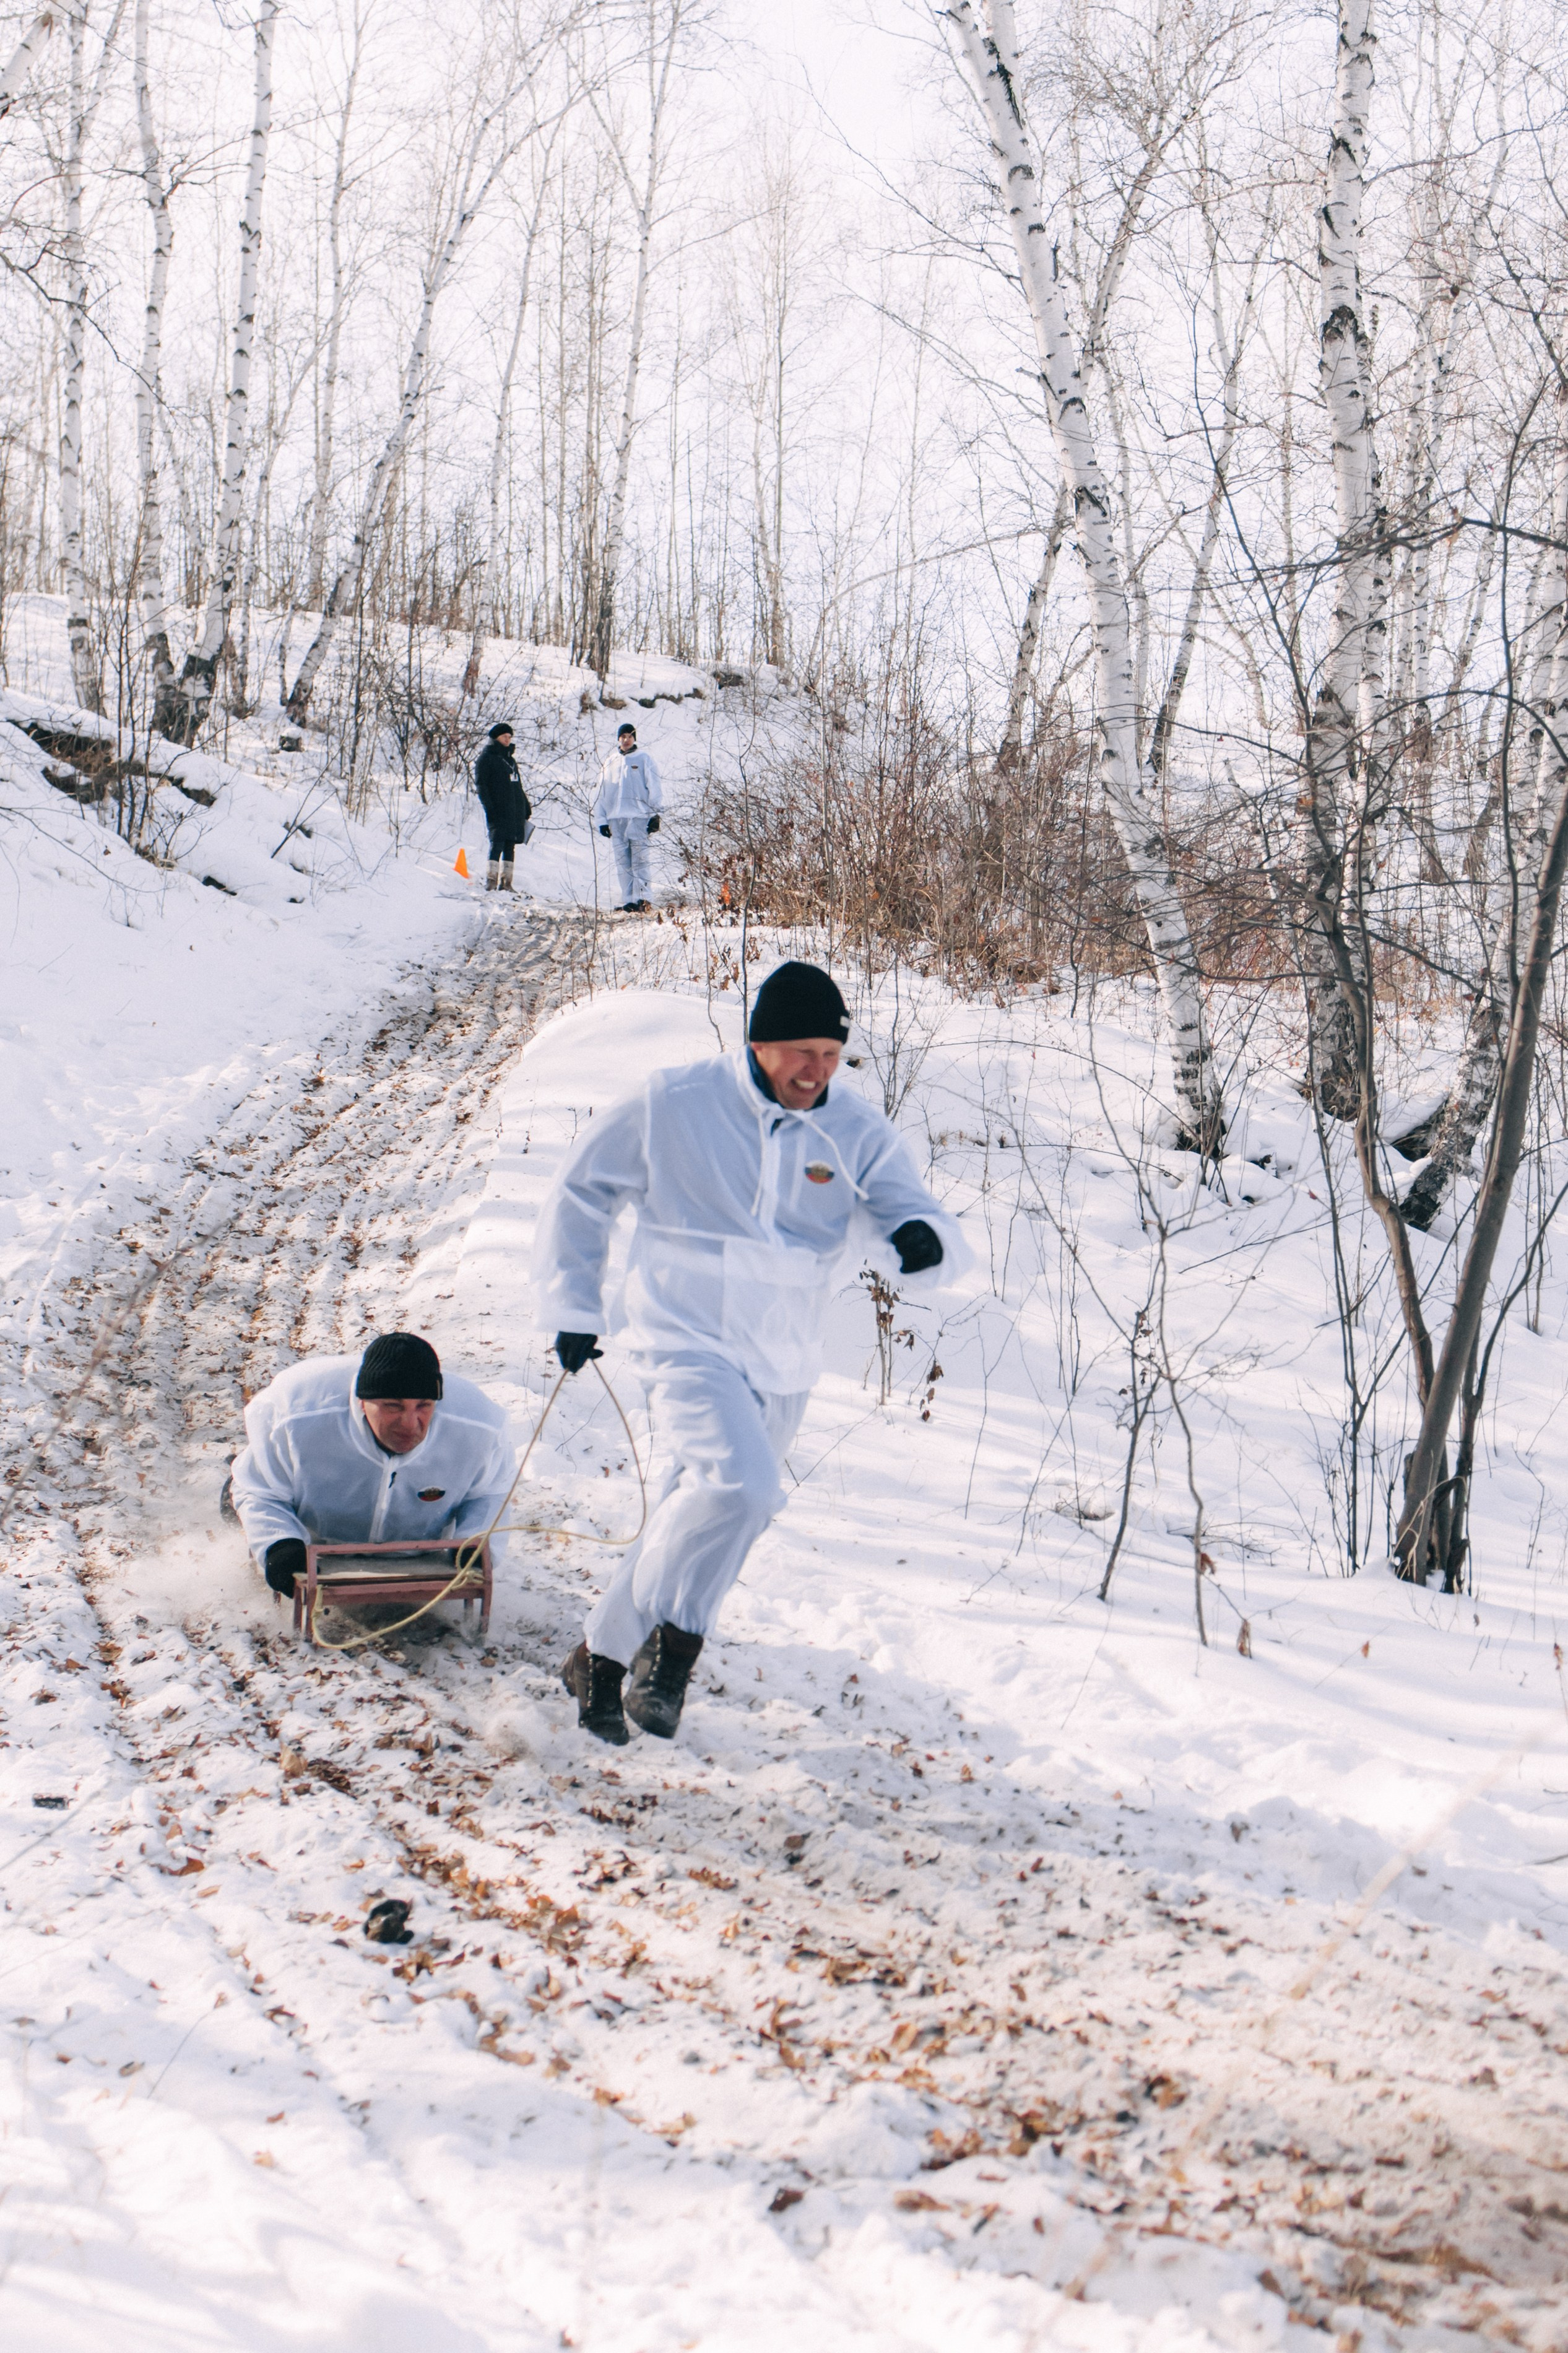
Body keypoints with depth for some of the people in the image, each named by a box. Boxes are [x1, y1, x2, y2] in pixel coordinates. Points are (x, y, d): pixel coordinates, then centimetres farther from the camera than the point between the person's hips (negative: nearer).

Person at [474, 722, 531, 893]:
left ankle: (506, 881, 6)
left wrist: (526, 807, 22)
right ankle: (491, 879, -17)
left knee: (510, 846, 4)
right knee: (497, 843, -15)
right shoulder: (486, 758, 0)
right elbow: (480, 784, -7)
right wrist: (488, 807, -17)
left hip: (515, 811, 7)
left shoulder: (510, 759, 23)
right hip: (498, 811, -7)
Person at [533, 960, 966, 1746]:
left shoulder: (857, 1132, -3)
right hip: (687, 1341, -4)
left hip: (781, 1366, 4)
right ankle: (678, 1637, -6)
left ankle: (601, 1657, 32)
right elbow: (582, 1191, 3)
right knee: (741, 1483, -27)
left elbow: (908, 1204, -11)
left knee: (695, 1523, 13)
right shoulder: (672, 1106, -9)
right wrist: (572, 1305, 4)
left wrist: (924, 1235, -36)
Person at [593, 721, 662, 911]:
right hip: (616, 818, 4)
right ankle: (628, 901, 3)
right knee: (622, 862, 2)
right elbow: (602, 794, 17)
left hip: (639, 817, -4)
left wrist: (655, 815, -6)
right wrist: (601, 820, 10)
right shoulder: (610, 763, 16)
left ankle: (641, 900, -12)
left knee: (639, 860, -9)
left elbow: (654, 789, 2)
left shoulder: (643, 760, 5)